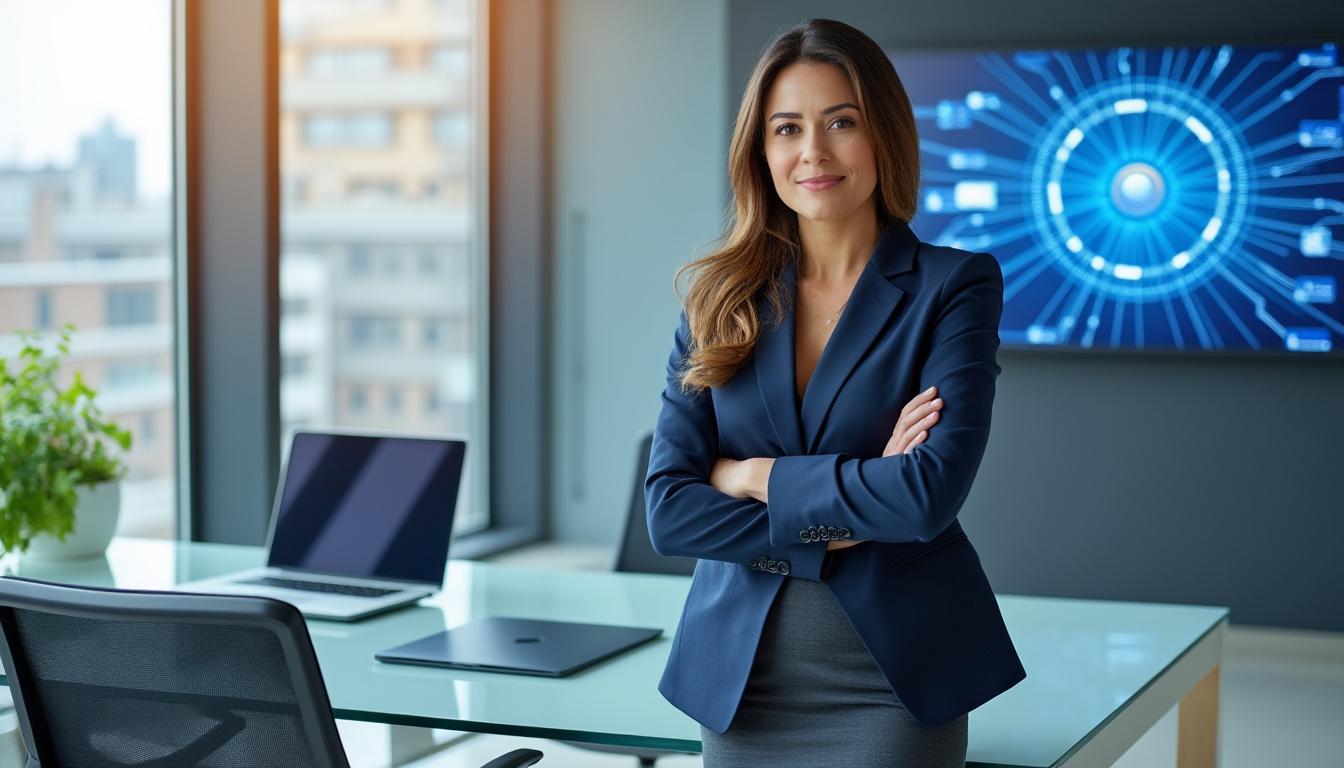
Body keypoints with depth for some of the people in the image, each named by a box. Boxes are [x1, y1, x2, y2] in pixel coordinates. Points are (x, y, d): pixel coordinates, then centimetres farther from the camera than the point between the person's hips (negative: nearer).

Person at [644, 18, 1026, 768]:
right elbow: (669, 508, -4)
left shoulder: (956, 285, -6)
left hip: (889, 684, -3)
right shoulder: (721, 299, 3)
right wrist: (840, 524, -13)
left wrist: (752, 476, -10)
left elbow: (931, 492, -18)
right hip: (741, 678, 3)